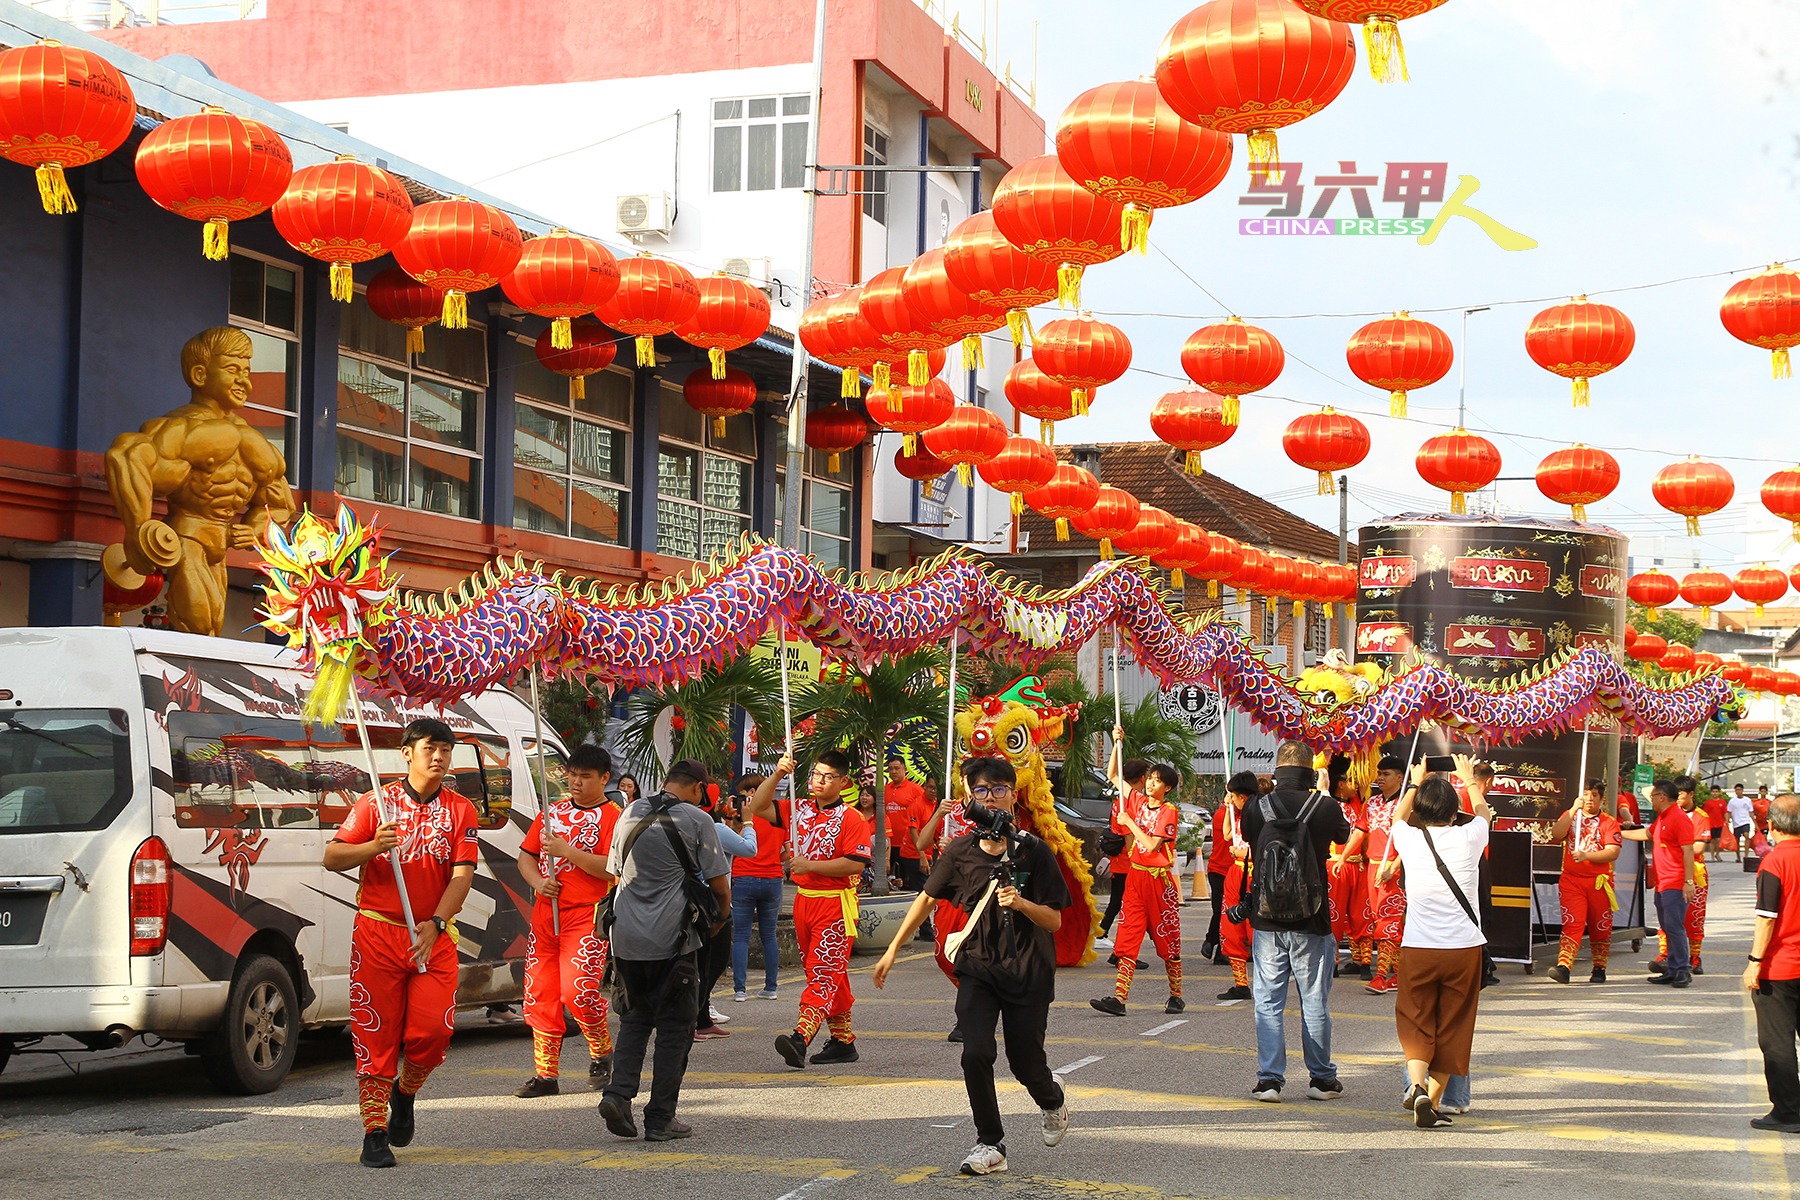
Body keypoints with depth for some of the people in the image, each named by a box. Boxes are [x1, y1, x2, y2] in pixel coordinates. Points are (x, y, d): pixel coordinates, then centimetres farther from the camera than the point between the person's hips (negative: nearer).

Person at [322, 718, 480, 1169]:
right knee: (375, 1033, -3)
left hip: (434, 937, 1)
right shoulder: (376, 802, 5)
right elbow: (332, 857, 3)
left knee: (432, 1030, -9)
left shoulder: (460, 811, 7)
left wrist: (436, 923, -16)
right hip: (377, 932, -1)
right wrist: (373, 847, -17)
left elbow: (462, 874, -2)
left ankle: (404, 1093, 22)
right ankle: (375, 1134, 4)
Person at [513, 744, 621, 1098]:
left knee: (578, 990, -18)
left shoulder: (612, 817, -3)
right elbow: (526, 855, 17)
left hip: (587, 917, -6)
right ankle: (545, 1074, 11)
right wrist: (538, 882, -3)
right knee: (539, 994, 3)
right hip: (545, 914, 6)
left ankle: (602, 1052, 9)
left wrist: (566, 851, -18)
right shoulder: (553, 810, 16)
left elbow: (614, 868, -15)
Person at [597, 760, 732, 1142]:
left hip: (627, 937, 5)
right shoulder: (696, 820, -5)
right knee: (674, 1027, 6)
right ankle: (660, 1119, 5)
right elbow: (720, 885, -2)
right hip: (673, 939, -5)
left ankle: (619, 1092, -3)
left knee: (634, 1018, 18)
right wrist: (719, 919, 18)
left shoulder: (630, 814, 10)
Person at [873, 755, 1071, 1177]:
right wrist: (892, 950, 15)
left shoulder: (1033, 850, -8)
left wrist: (1021, 903, -26)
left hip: (1028, 971, -2)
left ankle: (1053, 1102, 40)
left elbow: (1054, 921, -7)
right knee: (976, 1054, -14)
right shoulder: (960, 851, 0)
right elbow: (927, 899, 14)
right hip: (977, 967, 2)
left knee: (1025, 1063, 4)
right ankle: (990, 1144, 2)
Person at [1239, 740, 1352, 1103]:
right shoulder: (1325, 807, -7)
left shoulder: (1256, 808, -5)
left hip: (1266, 922, 1)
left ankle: (1269, 1078, 3)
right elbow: (1344, 834, 16)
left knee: (1268, 1003, 6)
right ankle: (1322, 1078, 18)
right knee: (1315, 1003, 10)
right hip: (1311, 922, -1)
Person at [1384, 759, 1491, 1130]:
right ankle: (1434, 1101, 12)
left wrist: (1415, 783, 40)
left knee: (1416, 1024, 7)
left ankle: (1417, 1086, -17)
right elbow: (1484, 812, 22)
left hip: (1417, 949, 0)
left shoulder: (1410, 840, -3)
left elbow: (1398, 816, 24)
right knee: (1452, 1026, 10)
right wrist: (1468, 778, 40)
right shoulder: (1468, 839, -4)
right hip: (1464, 948, 0)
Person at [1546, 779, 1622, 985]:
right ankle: (1563, 967, -21)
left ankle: (1599, 969, 19)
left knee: (1600, 927, 7)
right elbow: (1556, 835, -8)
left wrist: (1586, 855, -22)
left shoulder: (1609, 823, 4)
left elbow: (1612, 852, -8)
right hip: (1572, 880, 0)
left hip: (1600, 882, 0)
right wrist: (1574, 809, -13)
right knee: (1571, 924, -12)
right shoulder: (1570, 817, 11)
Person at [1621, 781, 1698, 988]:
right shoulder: (1661, 818, 17)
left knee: (1674, 927, -11)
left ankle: (1682, 971, -8)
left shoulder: (1679, 818, -14)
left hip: (1675, 885, -10)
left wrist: (1688, 881, -22)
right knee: (1667, 928, 10)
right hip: (1661, 884, 10)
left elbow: (1688, 851, -18)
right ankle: (1671, 970, 14)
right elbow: (1647, 834, 35)